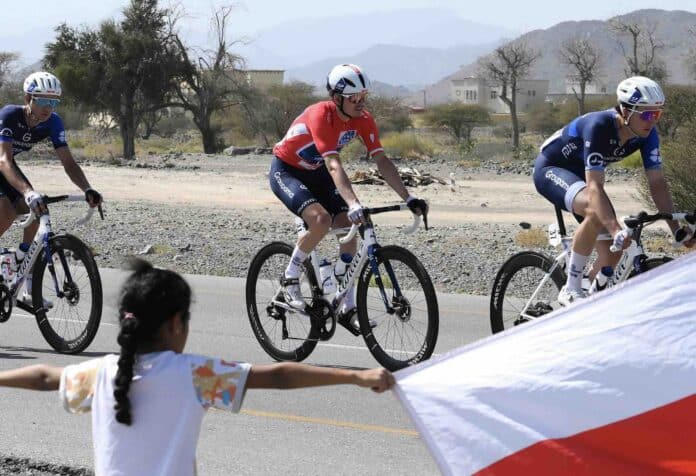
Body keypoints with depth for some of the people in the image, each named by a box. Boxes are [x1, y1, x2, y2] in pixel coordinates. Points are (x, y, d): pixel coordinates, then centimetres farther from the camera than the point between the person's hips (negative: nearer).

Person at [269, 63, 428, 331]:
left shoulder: (363, 120, -13)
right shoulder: (321, 116, -33)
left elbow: (382, 161, -13)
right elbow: (334, 165, -42)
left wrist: (408, 198, -22)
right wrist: (353, 204, -52)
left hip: (316, 173, 7)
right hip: (286, 171, -7)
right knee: (321, 219, -31)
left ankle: (348, 308, -2)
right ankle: (290, 277, -8)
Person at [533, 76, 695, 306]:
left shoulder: (646, 134, -18)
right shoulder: (599, 126, -37)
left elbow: (657, 182, -15)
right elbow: (595, 186, -43)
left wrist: (676, 228, -25)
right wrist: (616, 231, -54)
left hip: (580, 173, 7)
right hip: (551, 169, -7)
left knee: (612, 254, -4)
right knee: (596, 212, -37)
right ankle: (572, 290, -26)